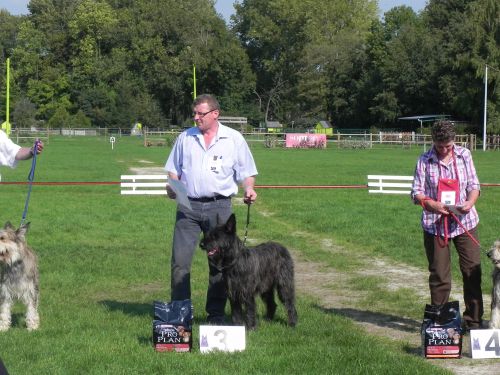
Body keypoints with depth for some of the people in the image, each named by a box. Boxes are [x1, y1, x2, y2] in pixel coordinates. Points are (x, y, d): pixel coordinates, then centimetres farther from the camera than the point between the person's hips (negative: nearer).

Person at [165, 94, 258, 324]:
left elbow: (245, 171, 7)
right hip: (188, 206, 1)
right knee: (180, 260, -5)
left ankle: (216, 314, 13)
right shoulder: (185, 137, 12)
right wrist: (172, 185, -3)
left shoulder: (234, 139, 5)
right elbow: (173, 168, 17)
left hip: (219, 207, -1)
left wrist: (248, 188, -12)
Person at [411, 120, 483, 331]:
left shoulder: (464, 155, 4)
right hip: (435, 225, -2)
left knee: (473, 272, 1)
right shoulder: (424, 161, -1)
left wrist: (470, 202, -15)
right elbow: (416, 192, -3)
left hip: (465, 222, 2)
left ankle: (473, 321, 12)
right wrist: (432, 204, -22)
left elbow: (474, 185, 6)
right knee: (439, 276, 2)